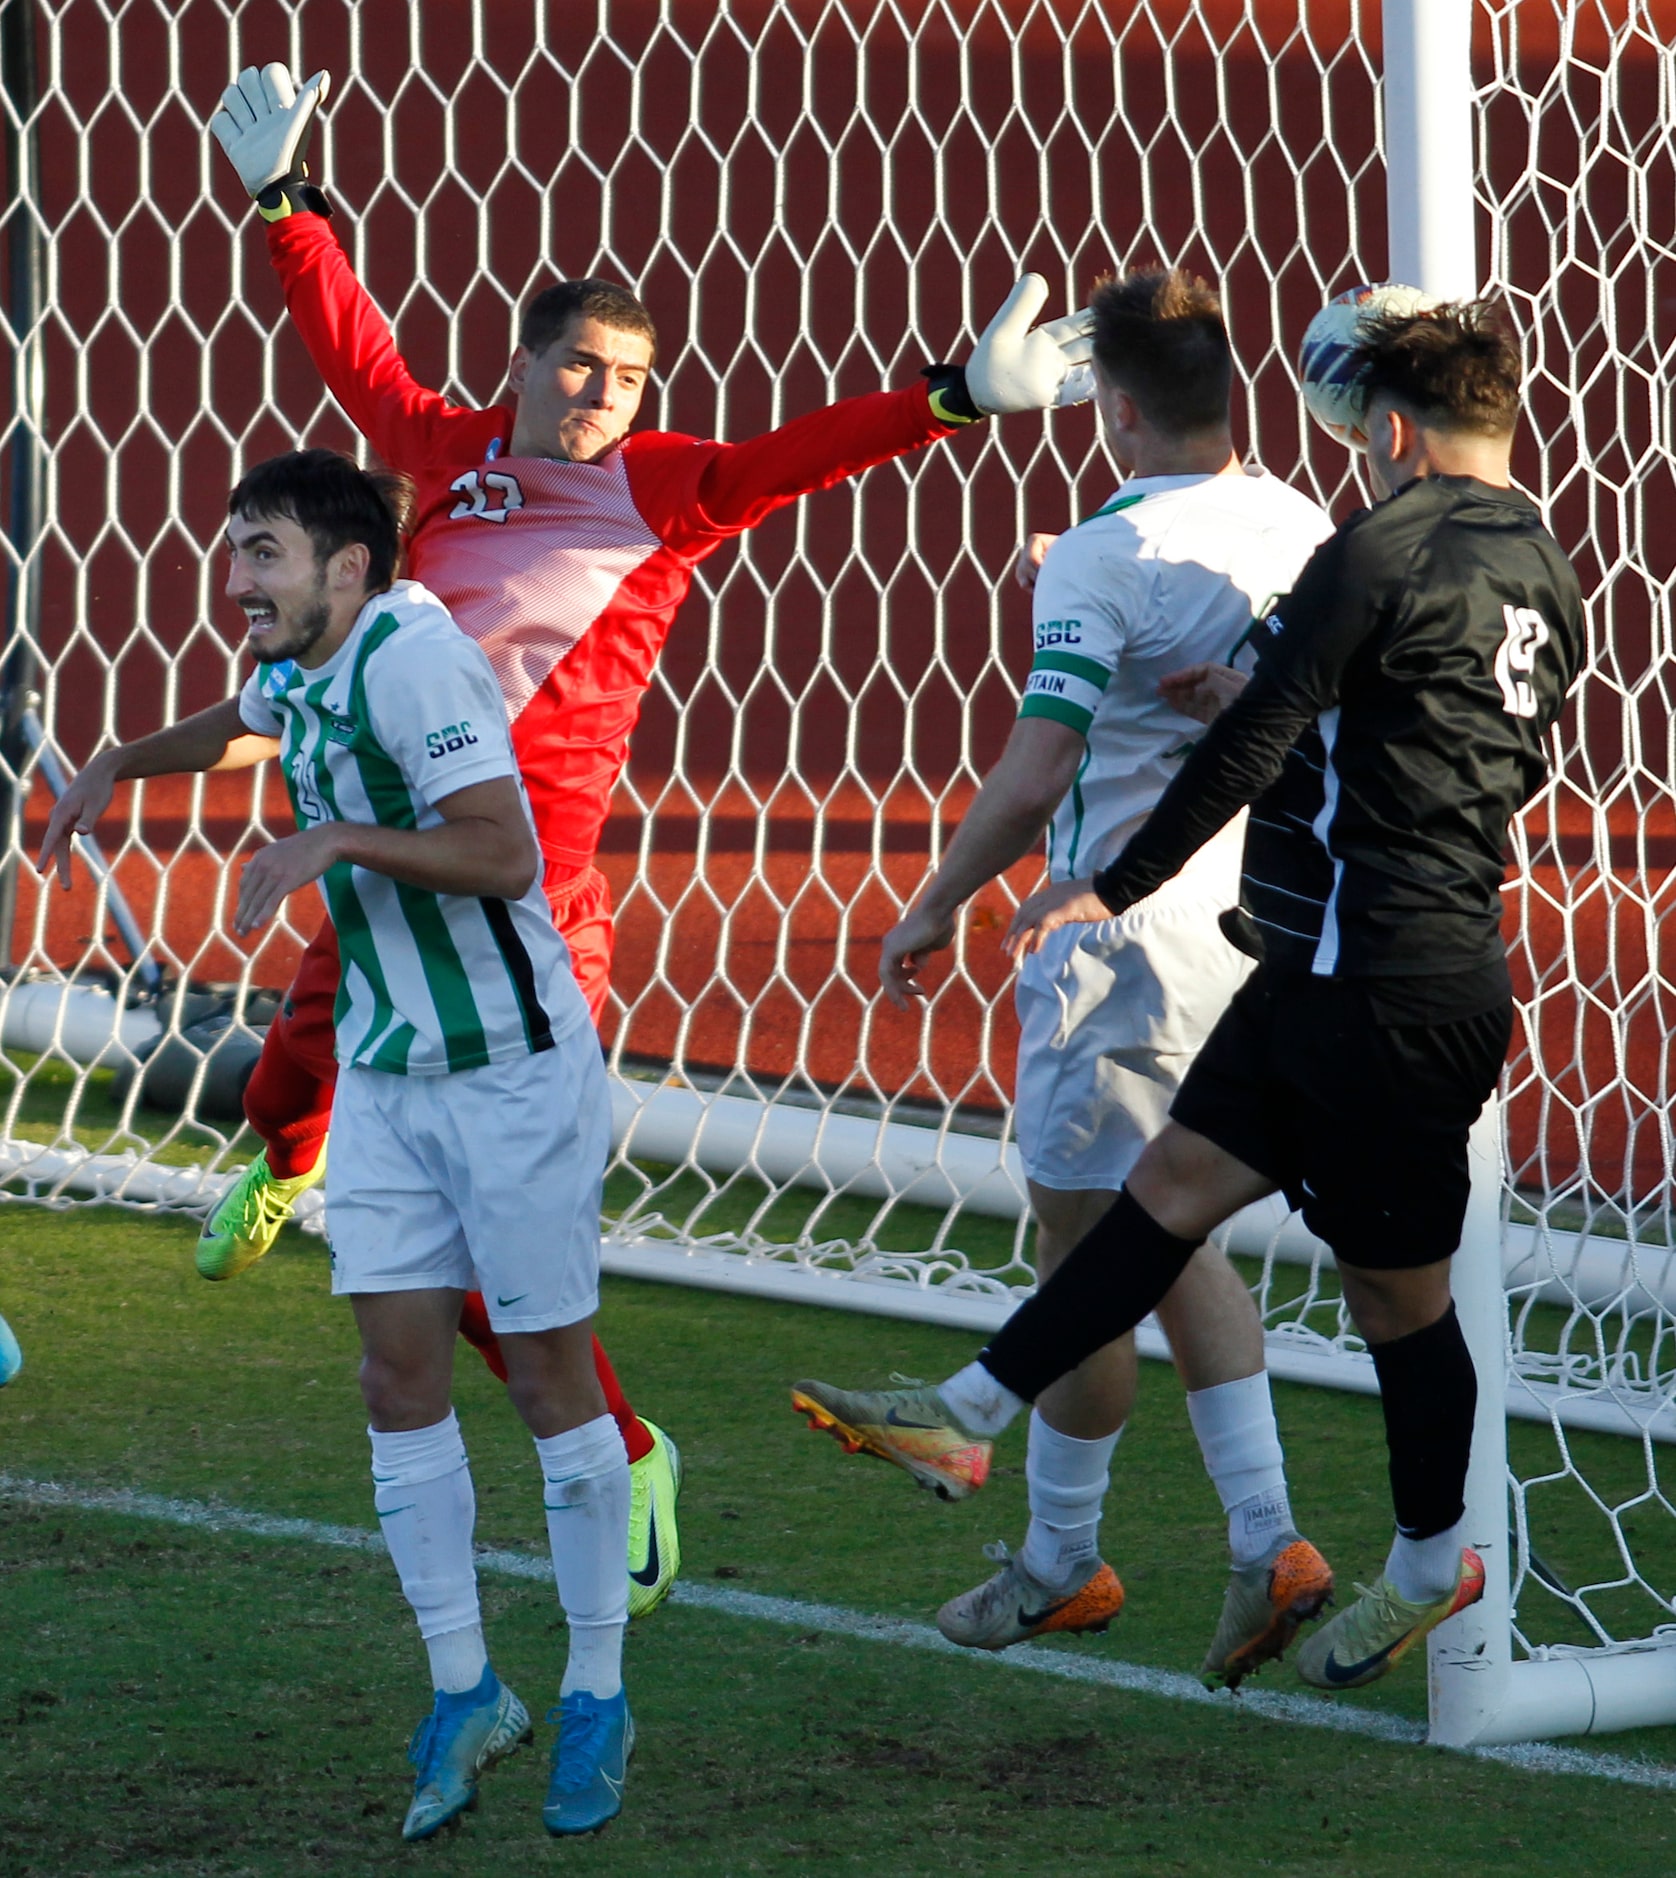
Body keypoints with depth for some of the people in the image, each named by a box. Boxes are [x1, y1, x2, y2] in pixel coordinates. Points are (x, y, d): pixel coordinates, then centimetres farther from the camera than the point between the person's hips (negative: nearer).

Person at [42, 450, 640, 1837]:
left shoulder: (414, 658, -19)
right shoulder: (298, 669, 8)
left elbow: (504, 852, -27)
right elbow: (240, 721, 35)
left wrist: (336, 842, -27)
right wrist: (115, 766, 27)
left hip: (513, 1066, -8)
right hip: (384, 1076, 8)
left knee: (551, 1383, 0)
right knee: (401, 1374, 1)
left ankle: (598, 1698, 12)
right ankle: (465, 1694, 10)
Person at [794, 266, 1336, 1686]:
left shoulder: (1102, 560, -18)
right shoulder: (1302, 532, 2)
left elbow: (1033, 779, -20)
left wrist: (932, 912, -8)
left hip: (1126, 941, -8)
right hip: (1254, 926, 8)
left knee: (1085, 1248, 6)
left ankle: (1060, 1567, 19)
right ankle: (1268, 1543, 8)